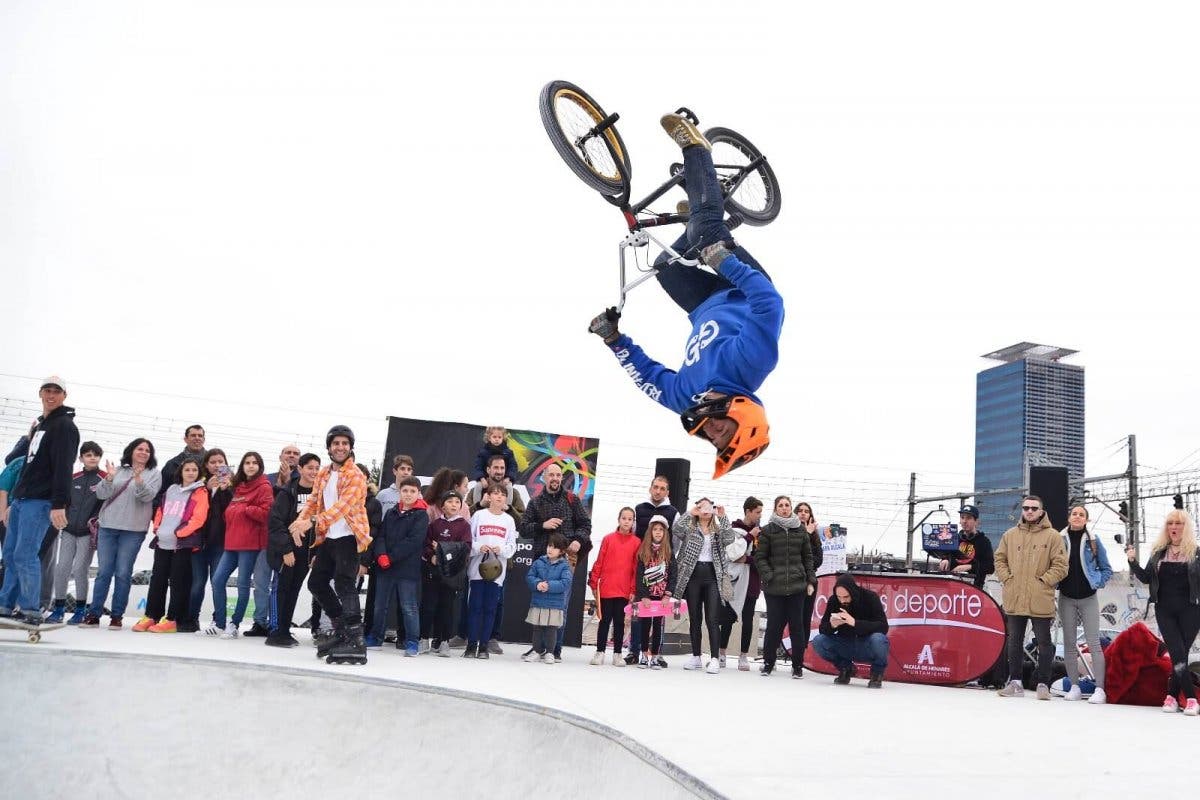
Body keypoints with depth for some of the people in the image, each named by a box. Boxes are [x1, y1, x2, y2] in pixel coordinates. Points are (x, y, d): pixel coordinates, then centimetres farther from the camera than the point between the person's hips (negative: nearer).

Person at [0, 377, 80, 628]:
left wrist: (59, 504, -25)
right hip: (21, 499, 9)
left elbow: (63, 468, -17)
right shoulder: (39, 426, 21)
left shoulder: (65, 426, -7)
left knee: (25, 555, -13)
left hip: (40, 501, -9)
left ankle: (30, 611, -9)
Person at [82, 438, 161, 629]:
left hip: (133, 530, -2)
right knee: (104, 572, 3)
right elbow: (101, 494, 5)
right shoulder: (118, 470, 12)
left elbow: (148, 496, -9)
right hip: (108, 527, 2)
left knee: (123, 573, -1)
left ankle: (117, 616, 6)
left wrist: (139, 479, -26)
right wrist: (109, 478, -13)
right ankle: (94, 614, 8)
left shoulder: (154, 474, 6)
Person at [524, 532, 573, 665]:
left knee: (551, 629, 3)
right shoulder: (539, 562, 5)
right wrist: (537, 584, -17)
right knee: (537, 628, 10)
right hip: (537, 603, 3)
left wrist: (549, 585, -22)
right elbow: (529, 577, 3)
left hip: (555, 605, -3)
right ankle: (537, 651, 21)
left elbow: (565, 583, -13)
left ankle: (549, 653, 14)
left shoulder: (564, 566, -3)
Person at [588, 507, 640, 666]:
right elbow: (599, 562, 3)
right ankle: (600, 652, 15)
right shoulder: (608, 539, 1)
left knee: (619, 622, 9)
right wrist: (594, 583, 2)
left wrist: (633, 590, -2)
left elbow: (636, 568, 1)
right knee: (605, 620, 7)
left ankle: (617, 654, 17)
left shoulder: (636, 542, 1)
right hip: (606, 588, 0)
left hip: (624, 590, 0)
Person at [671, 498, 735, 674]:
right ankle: (696, 657, 15)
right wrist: (689, 514, -14)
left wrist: (723, 517, -13)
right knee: (694, 618, 7)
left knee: (712, 619, -7)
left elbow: (729, 538, -8)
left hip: (713, 576, 0)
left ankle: (714, 659, -8)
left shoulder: (718, 530, 13)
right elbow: (676, 531, -12)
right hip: (693, 575, 1)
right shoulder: (689, 529, 9)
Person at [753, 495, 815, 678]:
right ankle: (768, 663, 17)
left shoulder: (801, 530, 9)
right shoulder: (768, 530, 2)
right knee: (774, 625, 1)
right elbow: (760, 558, 1)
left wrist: (811, 581, 7)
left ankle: (797, 665, 15)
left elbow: (808, 557, 13)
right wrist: (768, 577, -10)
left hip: (797, 586, 2)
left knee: (797, 625, 4)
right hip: (774, 587, -2)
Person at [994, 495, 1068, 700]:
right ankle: (1015, 682, 19)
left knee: (1044, 643, 3)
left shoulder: (1052, 536, -1)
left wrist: (1044, 580, -11)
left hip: (1040, 601, -3)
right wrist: (1007, 578, 1)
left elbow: (1060, 565, -4)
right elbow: (1000, 559, 14)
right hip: (1014, 599, 4)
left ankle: (1043, 684, 11)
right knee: (1014, 642, 10)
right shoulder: (1010, 535, 10)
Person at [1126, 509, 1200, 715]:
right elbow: (1146, 578, 11)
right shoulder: (1158, 551, 10)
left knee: (1180, 654, -2)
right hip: (1164, 610, 2)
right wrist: (1133, 562, -2)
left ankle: (1172, 696, 9)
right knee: (1178, 654, -8)